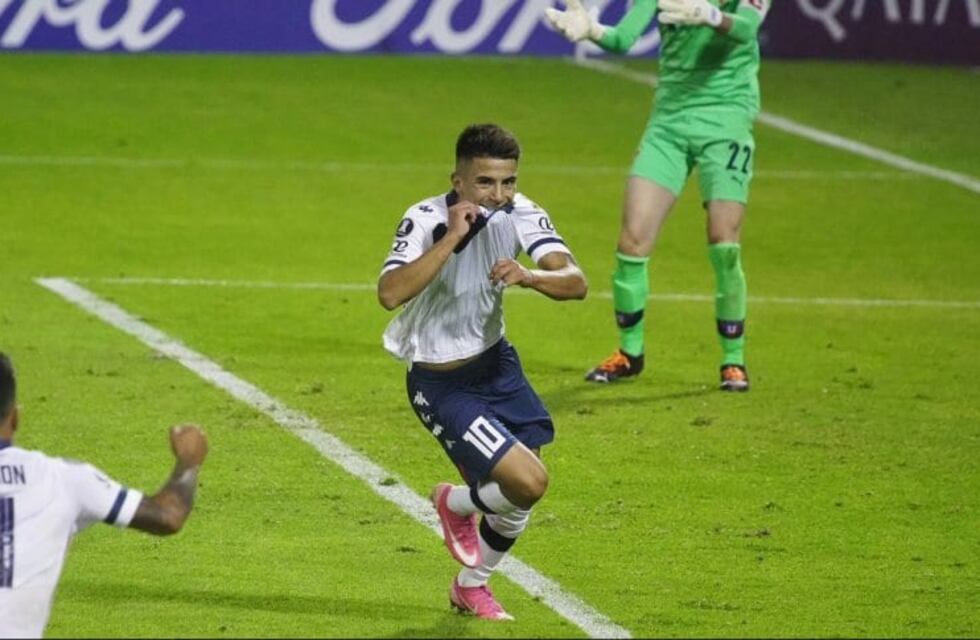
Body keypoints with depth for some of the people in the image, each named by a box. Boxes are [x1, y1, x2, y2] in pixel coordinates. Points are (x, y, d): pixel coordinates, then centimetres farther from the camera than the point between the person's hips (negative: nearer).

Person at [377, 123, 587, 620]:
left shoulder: (520, 215, -11)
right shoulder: (425, 221, -25)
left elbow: (575, 282, -22)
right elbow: (390, 293, -41)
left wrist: (527, 276, -42)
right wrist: (451, 239, -42)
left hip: (495, 364, 6)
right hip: (440, 384, -6)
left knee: (518, 497, 12)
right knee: (528, 482, -18)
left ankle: (471, 587, 38)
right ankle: (456, 504, 16)